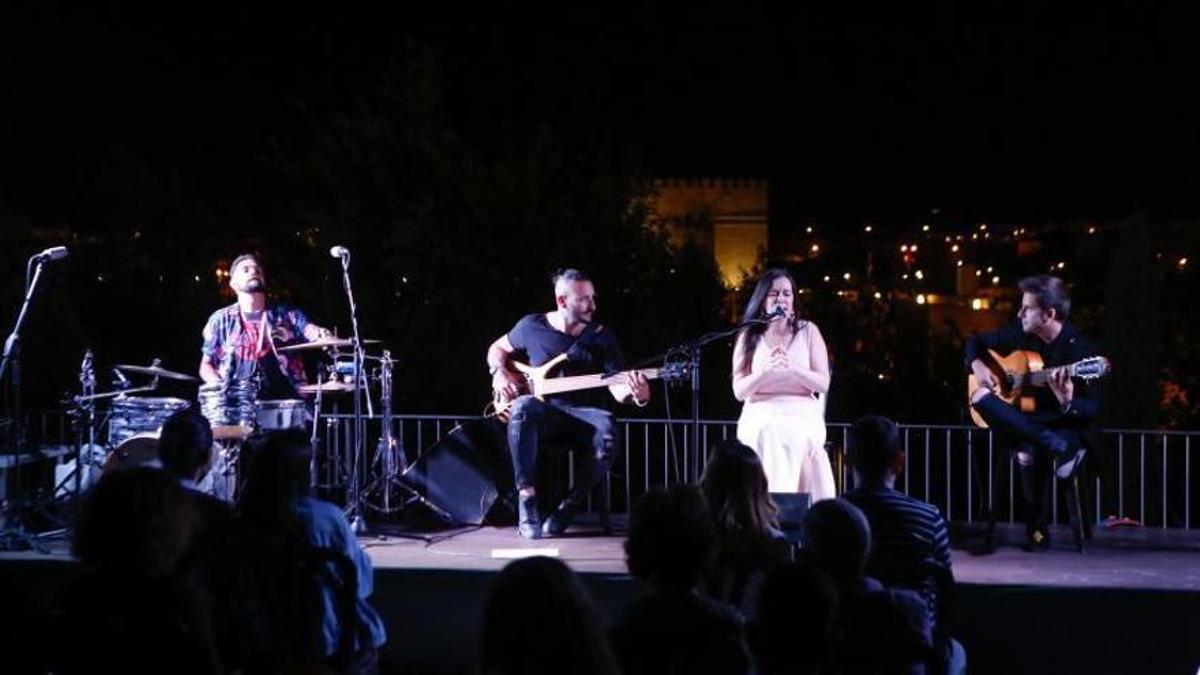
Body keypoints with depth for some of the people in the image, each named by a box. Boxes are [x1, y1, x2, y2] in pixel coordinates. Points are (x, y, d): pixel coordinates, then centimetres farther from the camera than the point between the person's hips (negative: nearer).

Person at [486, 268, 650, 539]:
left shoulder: (602, 337, 4)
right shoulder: (532, 326, 5)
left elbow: (617, 387, -3)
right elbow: (498, 348, 22)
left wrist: (636, 395, -26)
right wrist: (499, 373, 1)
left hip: (584, 413, 0)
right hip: (544, 411, 0)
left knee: (606, 433, -36)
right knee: (523, 408, -38)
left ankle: (568, 507, -16)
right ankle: (527, 502, -33)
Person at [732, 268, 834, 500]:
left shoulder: (808, 331, 11)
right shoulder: (749, 337, 11)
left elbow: (823, 383, 3)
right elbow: (739, 391, 3)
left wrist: (793, 369, -18)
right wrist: (766, 371, -18)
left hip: (802, 420, 0)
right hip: (760, 420, 0)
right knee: (761, 492, -28)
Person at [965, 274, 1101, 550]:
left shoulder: (1078, 348, -12)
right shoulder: (1019, 334, 5)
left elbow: (1092, 409, -15)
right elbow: (976, 342, 23)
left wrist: (1067, 402, -36)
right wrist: (978, 366, 2)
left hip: (1066, 426, -6)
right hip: (1021, 421, 6)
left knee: (1030, 451, -41)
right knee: (979, 398, -26)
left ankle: (1038, 531, -21)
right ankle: (1060, 448, -29)